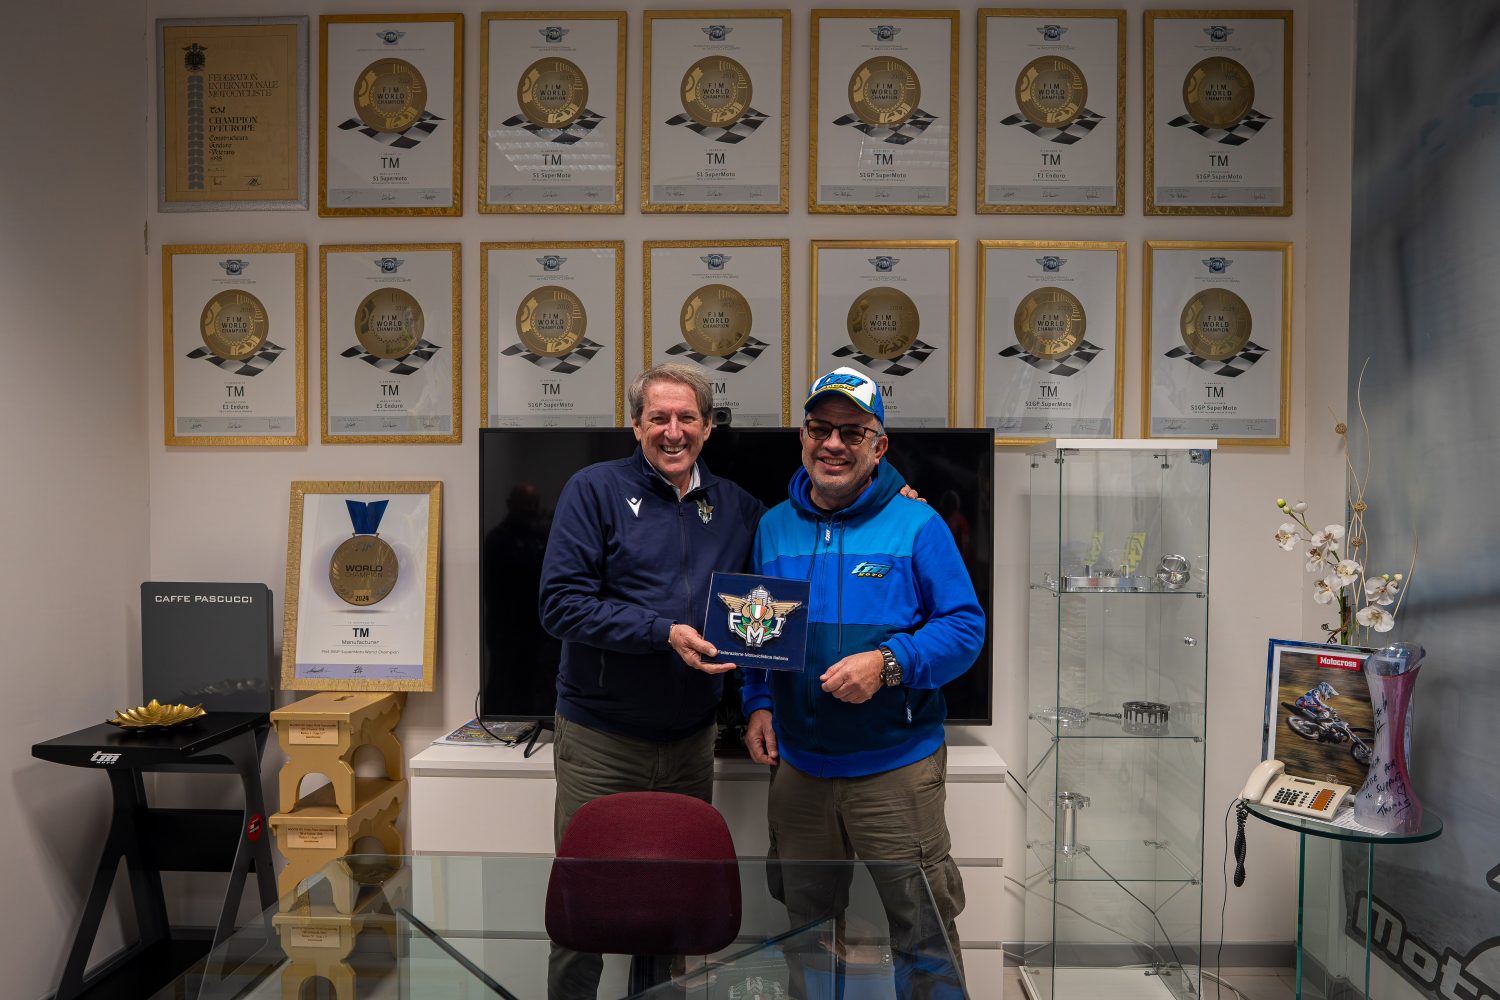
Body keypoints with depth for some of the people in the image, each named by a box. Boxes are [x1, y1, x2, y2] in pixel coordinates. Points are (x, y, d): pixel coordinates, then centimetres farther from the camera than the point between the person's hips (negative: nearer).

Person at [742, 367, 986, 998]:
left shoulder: (916, 525, -7)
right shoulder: (774, 527, 6)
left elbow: (966, 627, -9)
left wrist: (888, 663, -24)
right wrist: (758, 704, 2)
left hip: (896, 767, -4)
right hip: (796, 766, 4)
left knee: (921, 929, 6)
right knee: (804, 923, 21)